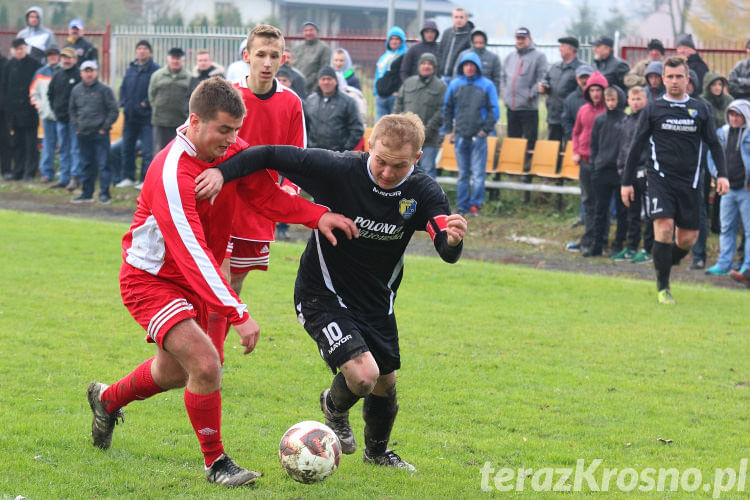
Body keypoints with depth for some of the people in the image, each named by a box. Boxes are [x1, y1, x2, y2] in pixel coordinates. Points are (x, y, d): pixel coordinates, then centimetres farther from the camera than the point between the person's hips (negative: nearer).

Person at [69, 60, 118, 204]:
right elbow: (73, 110, 21)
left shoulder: (104, 89, -4)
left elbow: (114, 110, -3)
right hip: (83, 133, 5)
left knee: (103, 164, -6)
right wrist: (76, 126, 10)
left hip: (100, 134, -5)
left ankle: (104, 194, -2)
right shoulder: (76, 90, 10)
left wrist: (104, 127, -7)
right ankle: (86, 193, 18)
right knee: (86, 165, 11)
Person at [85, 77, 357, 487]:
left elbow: (267, 194, -1)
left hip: (191, 282, 8)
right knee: (206, 364, -24)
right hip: (150, 280, -8)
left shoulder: (231, 150, -8)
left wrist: (317, 215, -20)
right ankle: (215, 463, -6)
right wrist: (238, 314, -42)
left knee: (173, 372, 22)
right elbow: (193, 254, -38)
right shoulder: (172, 174, -32)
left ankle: (107, 399, 51)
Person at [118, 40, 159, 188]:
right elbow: (123, 88, 19)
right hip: (130, 116, 7)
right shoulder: (130, 69, 13)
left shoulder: (155, 70, -7)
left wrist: (146, 103, -16)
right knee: (127, 148, 12)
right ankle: (128, 177, 22)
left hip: (146, 116, -7)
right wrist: (123, 103, 5)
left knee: (148, 151, -6)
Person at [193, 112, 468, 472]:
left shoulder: (423, 193, -16)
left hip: (377, 302, 5)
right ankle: (335, 406, 16)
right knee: (363, 374, -22)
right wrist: (222, 172, -35)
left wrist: (453, 239, -49)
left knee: (385, 383, 15)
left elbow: (448, 254, -25)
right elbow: (271, 155, -21)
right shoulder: (337, 170, -26)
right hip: (323, 297, -4)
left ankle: (377, 451, 47)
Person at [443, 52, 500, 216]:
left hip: (478, 136, -2)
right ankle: (463, 206, 11)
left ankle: (476, 204, 1)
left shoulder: (486, 85, 1)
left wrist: (486, 129, -5)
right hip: (460, 136, 2)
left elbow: (494, 110, 3)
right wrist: (448, 130, 8)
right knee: (462, 174, 7)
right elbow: (447, 108, 15)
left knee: (478, 173, -5)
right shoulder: (455, 84, 8)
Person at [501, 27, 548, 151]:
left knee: (530, 142, -4)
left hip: (528, 107, -6)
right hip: (511, 106, 6)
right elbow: (504, 77, 25)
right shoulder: (510, 57, 18)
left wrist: (531, 95, -14)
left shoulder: (539, 57, -2)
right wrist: (504, 92, 10)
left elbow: (541, 79, -8)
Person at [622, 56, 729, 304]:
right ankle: (663, 287, -9)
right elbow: (637, 146, 7)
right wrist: (627, 181, 4)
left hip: (689, 181, 3)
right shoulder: (653, 109, 4)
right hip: (660, 178, -2)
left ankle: (665, 263, 31)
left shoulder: (700, 110, 9)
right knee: (664, 226, -19)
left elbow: (714, 144, 12)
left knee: (688, 237, 0)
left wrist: (722, 174, -2)